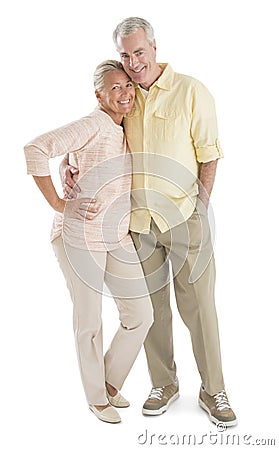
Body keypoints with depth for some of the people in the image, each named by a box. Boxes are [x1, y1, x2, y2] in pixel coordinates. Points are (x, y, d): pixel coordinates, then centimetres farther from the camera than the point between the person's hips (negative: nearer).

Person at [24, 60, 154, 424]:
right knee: (89, 321, 7)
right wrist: (58, 203, -21)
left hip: (118, 238, 8)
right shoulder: (93, 125, -14)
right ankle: (97, 398, 28)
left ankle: (110, 381, 31)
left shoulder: (127, 129, 11)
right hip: (81, 236, -7)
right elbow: (36, 149, -23)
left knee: (141, 315, 8)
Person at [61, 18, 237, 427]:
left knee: (198, 305, 2)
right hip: (138, 221, 4)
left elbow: (208, 155, -2)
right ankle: (164, 385, 29)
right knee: (150, 306, 11)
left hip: (184, 218, -3)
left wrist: (201, 208, -7)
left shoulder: (191, 91, -4)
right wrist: (67, 165, -7)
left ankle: (213, 391, 19)